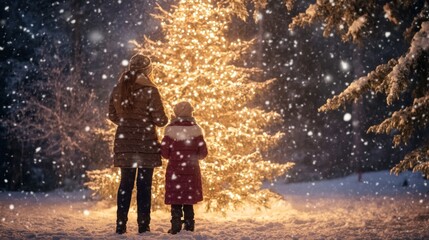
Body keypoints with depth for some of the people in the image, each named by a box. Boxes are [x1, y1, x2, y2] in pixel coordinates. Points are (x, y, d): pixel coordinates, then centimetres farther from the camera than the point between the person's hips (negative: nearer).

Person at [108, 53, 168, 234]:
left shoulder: (118, 89, 3)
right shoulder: (150, 91, -11)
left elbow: (112, 116, 11)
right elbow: (160, 120, -12)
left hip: (124, 143, 4)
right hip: (146, 144, -4)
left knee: (125, 183, 11)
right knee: (144, 185, 3)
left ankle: (121, 225, 12)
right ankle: (143, 225, 5)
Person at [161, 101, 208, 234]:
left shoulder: (171, 130, -8)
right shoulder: (195, 130, -4)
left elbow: (164, 152, -6)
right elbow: (203, 152, -2)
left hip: (174, 170, -2)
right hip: (191, 170, 2)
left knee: (175, 199, 3)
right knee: (189, 200, 12)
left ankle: (176, 226, -2)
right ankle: (189, 225, 12)